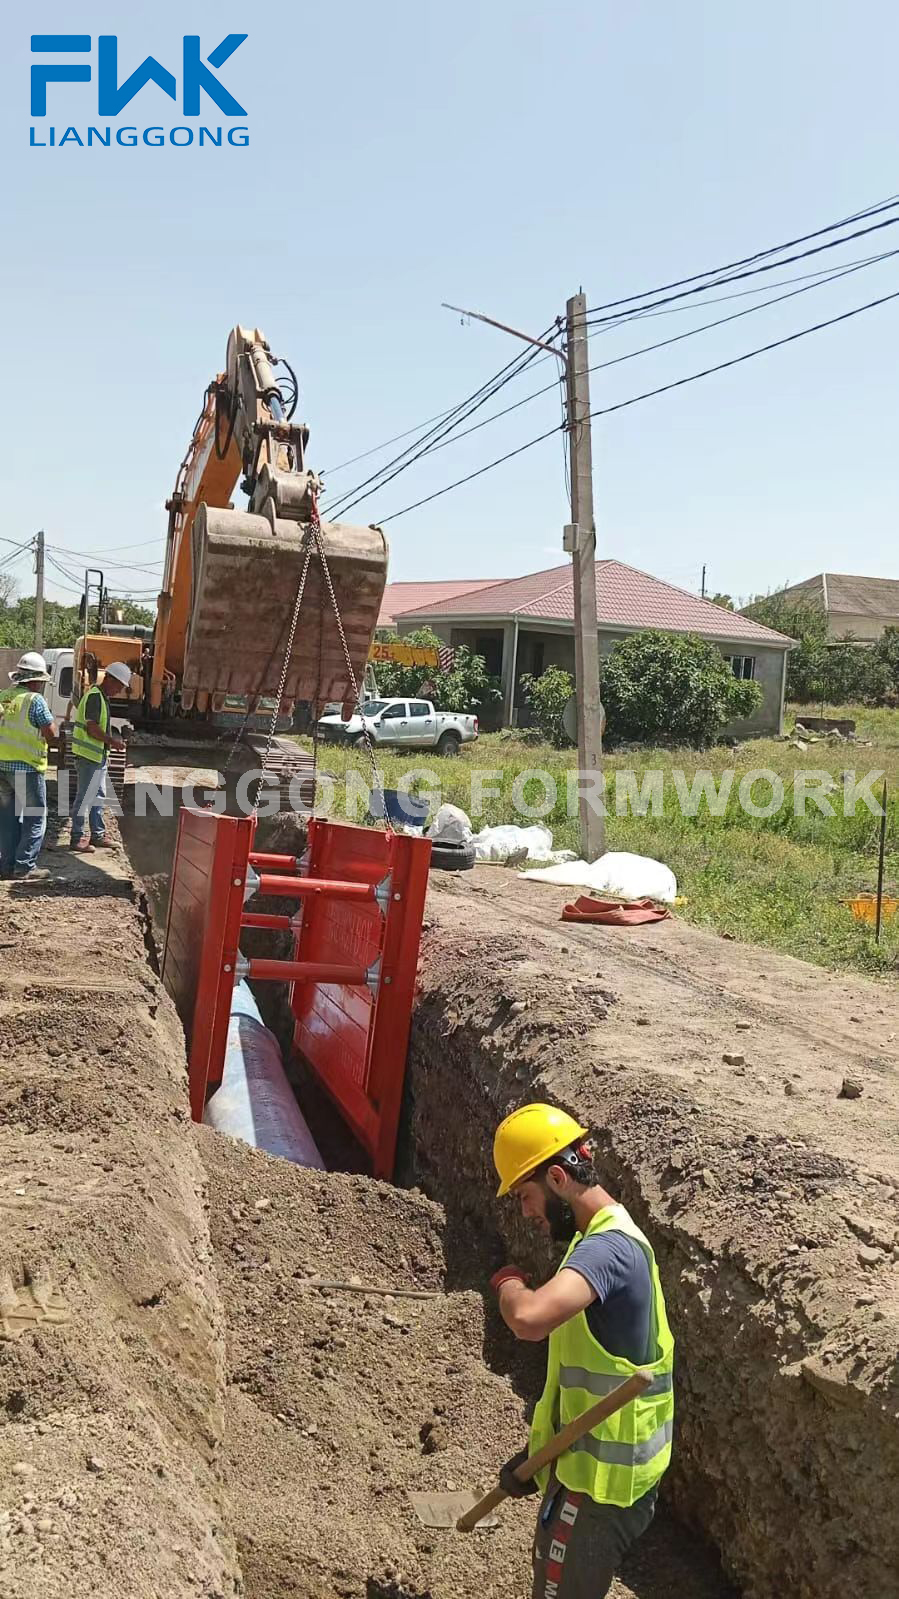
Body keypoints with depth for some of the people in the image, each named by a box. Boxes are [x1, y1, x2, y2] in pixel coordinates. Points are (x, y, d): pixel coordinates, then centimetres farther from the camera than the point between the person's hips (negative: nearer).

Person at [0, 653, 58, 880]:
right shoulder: (35, 700, -14)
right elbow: (50, 734, -12)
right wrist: (49, 717, 4)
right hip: (27, 768, -7)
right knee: (35, 817, 3)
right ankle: (25, 865, 1)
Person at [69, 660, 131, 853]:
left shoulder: (102, 697, 15)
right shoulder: (95, 696, -17)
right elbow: (92, 728, -22)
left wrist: (112, 740, 13)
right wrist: (112, 741, -15)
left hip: (99, 755, 11)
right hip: (89, 756, -11)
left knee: (99, 796, 16)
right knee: (85, 797, -5)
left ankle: (97, 834, 24)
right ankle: (77, 838, 1)